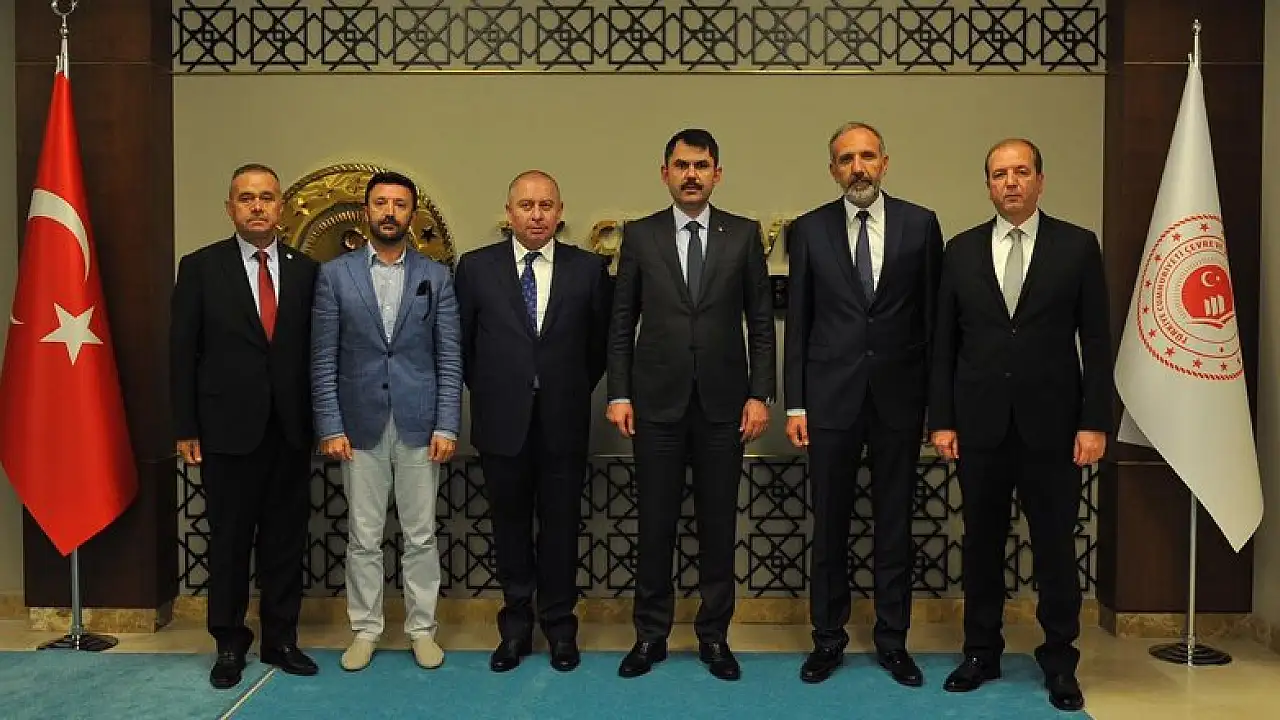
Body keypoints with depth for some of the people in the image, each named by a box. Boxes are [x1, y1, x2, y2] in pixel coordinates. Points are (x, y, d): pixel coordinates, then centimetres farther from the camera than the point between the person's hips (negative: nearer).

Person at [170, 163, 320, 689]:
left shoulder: (306, 270, 5)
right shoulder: (201, 267, 0)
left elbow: (317, 350, 6)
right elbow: (182, 352, -1)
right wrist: (186, 428, -4)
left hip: (290, 429, 2)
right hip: (228, 428, -2)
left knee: (286, 538, 9)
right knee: (229, 540, 8)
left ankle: (281, 639, 22)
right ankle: (229, 643, 23)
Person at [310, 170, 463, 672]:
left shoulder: (436, 276, 5)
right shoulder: (334, 274, 3)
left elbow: (450, 358, 2)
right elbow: (323, 360, 1)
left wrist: (447, 426, -5)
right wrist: (330, 427, -5)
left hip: (419, 425, 0)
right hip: (360, 425, 0)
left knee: (421, 536, 8)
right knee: (363, 538, 8)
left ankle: (422, 629, 21)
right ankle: (365, 630, 22)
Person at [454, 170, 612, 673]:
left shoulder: (588, 268, 0)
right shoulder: (477, 267, 0)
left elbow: (601, 342, 9)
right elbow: (462, 343, 8)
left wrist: (574, 391, 9)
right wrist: (489, 392, 9)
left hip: (563, 423, 0)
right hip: (502, 422, 0)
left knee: (560, 526, 8)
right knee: (510, 527, 11)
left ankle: (560, 627, 23)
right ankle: (516, 627, 25)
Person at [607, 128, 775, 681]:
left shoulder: (744, 235, 5)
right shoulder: (640, 235, 5)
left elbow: (761, 322, 4)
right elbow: (621, 323, 5)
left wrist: (760, 394, -3)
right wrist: (619, 394, -1)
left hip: (723, 403, 0)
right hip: (657, 402, 0)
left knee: (718, 524, 7)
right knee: (654, 523, 6)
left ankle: (714, 636, 21)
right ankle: (651, 634, 21)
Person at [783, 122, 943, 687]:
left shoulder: (920, 224, 2)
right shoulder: (809, 230, 3)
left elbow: (934, 316, 4)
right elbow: (797, 322, 3)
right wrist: (794, 404, -1)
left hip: (900, 396, 0)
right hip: (831, 397, 0)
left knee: (895, 524, 9)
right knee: (829, 525, 8)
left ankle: (892, 641, 23)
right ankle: (828, 639, 22)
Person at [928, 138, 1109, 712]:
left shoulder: (1078, 246, 1)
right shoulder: (962, 250, 6)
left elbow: (1096, 341, -1)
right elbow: (944, 343, 6)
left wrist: (1094, 423, -7)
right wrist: (941, 420, 1)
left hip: (1051, 425, -1)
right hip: (979, 424, 2)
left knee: (1055, 545, 6)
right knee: (981, 542, 10)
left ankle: (1060, 661, 21)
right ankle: (982, 652, 24)